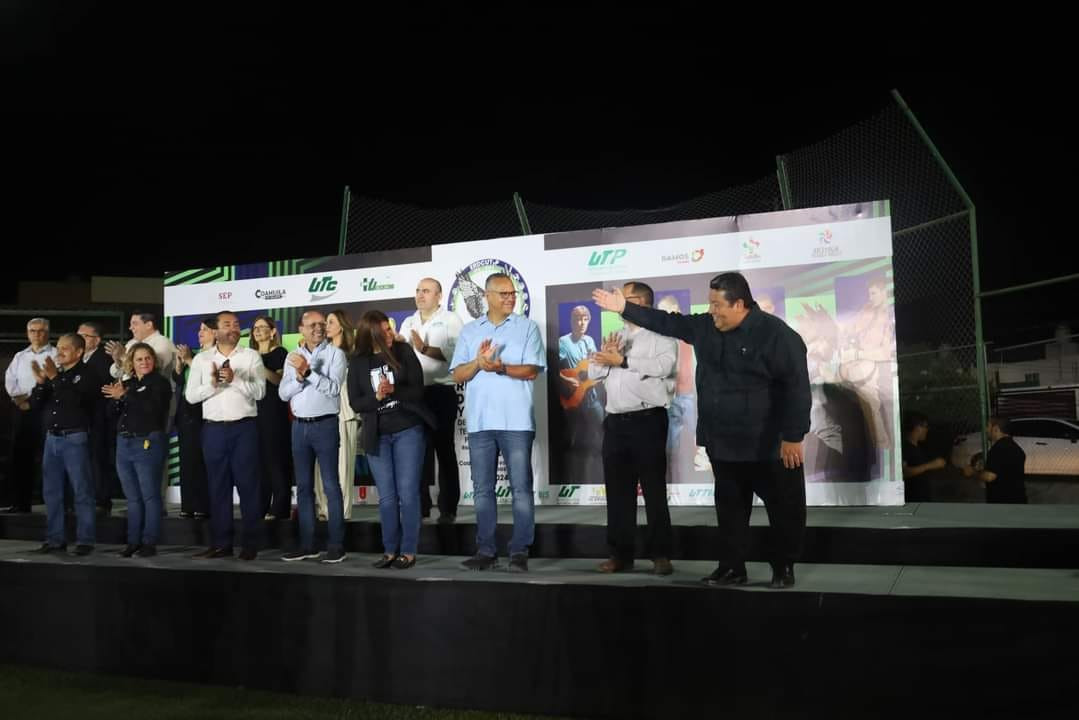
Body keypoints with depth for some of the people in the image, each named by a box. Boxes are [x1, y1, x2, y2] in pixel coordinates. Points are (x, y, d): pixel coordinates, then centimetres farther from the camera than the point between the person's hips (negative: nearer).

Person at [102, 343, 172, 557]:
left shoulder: (160, 383, -3)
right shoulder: (126, 383, 17)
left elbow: (153, 407, -20)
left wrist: (125, 396, -21)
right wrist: (115, 398, -6)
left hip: (148, 443, -7)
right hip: (124, 443, 7)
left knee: (150, 495, -4)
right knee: (132, 497, 11)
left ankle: (149, 543, 1)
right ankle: (133, 541, 17)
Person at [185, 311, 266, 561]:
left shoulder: (251, 356, 3)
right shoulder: (201, 359, 8)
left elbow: (259, 391, -7)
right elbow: (190, 396, 3)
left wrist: (235, 379, -19)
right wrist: (212, 383, -12)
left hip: (244, 428, -2)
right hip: (213, 429, 2)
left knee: (248, 485, 1)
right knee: (218, 486, 7)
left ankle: (251, 543, 8)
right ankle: (220, 544, 15)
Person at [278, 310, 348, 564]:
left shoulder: (335, 353, -3)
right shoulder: (293, 356, 11)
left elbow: (334, 388, -14)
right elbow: (283, 393, 4)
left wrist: (308, 371, -15)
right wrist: (300, 376, -12)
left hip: (325, 424, -5)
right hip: (299, 426, 5)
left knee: (331, 485, -4)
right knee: (303, 486, 9)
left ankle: (336, 545, 0)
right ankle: (306, 544, 16)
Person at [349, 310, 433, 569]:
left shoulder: (404, 351, -2)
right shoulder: (358, 363, 2)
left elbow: (417, 391, -6)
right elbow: (355, 403, -1)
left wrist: (393, 391, -22)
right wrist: (377, 396, -18)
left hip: (408, 430, -2)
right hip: (377, 436, 2)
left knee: (407, 493, -2)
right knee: (387, 496, 5)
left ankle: (408, 551, 5)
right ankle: (390, 550, 14)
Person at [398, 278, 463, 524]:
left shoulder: (450, 320, -1)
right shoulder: (408, 322, 17)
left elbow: (455, 353, -15)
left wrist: (425, 349, -24)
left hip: (441, 392, -5)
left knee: (444, 450, 1)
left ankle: (448, 508, 6)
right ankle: (420, 505, 17)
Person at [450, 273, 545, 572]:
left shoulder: (527, 327, 6)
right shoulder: (469, 331, 14)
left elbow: (532, 370, -5)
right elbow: (458, 375, 7)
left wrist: (501, 367, -20)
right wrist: (478, 362, -13)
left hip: (516, 421, -3)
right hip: (479, 422, 3)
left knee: (521, 487, -3)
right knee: (482, 489, 7)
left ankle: (520, 551, 3)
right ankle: (485, 551, 15)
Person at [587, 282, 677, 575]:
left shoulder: (661, 337, -1)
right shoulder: (616, 337, 20)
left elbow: (662, 366, -19)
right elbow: (593, 371, 13)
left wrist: (621, 360, -16)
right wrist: (605, 356, -9)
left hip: (648, 420, -6)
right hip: (615, 422, 6)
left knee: (654, 489, 0)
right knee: (617, 490, 7)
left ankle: (660, 554, 6)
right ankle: (620, 553, 15)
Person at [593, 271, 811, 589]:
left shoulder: (776, 335, -17)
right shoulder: (706, 327, 4)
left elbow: (797, 388, -18)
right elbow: (667, 322, 14)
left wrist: (793, 437, -20)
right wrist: (625, 308, 11)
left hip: (769, 446, -6)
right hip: (723, 443, 6)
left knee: (784, 508, 6)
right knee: (729, 507, 13)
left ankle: (784, 568, 22)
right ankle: (732, 567, 24)